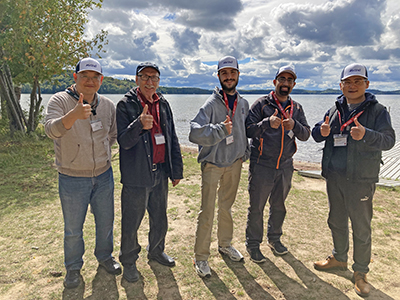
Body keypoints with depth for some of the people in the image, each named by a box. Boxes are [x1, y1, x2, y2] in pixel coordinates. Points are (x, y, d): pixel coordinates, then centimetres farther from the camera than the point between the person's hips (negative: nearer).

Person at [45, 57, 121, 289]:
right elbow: (51, 130, -30)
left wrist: (101, 152, 7)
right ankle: (73, 267, 37)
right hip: (72, 179, -3)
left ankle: (105, 256, 42)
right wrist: (74, 115, -47)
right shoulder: (60, 101, -11)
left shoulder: (108, 106, 2)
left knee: (106, 222, 18)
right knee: (73, 229, 13)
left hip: (104, 176, 4)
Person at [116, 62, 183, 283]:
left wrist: (176, 170, 9)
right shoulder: (125, 105, -8)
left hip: (160, 173, 5)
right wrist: (139, 125, -36)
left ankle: (156, 251, 43)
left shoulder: (163, 104, 8)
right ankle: (129, 261, 30)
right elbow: (124, 141, -17)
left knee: (160, 219, 20)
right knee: (131, 223, 7)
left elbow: (172, 139, 11)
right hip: (136, 175, -5)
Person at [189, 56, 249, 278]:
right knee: (208, 212, -2)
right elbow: (195, 133, -25)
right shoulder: (211, 104, -14)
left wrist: (244, 153, 14)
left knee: (227, 207, 19)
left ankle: (226, 244, 37)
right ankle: (201, 257, 14)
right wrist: (221, 130, -34)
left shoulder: (243, 103, 6)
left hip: (234, 164, 6)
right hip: (213, 164, -5)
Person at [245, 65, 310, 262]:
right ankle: (253, 244, 22)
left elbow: (305, 135, 2)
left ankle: (274, 238, 38)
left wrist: (294, 125, -19)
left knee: (279, 206, 18)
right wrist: (267, 122, -30)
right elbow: (248, 130, -14)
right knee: (256, 207, 4)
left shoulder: (296, 108, 9)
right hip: (261, 165, -5)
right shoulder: (262, 104, -6)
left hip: (285, 166, 5)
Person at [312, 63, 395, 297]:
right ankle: (339, 258, 39)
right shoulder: (335, 110, 9)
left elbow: (388, 140, -14)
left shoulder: (377, 110, -5)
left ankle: (361, 272, 23)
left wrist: (366, 135, -34)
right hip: (334, 177, 5)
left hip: (360, 180, -4)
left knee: (361, 228, 5)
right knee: (336, 221, 18)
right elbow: (316, 134, 10)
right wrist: (322, 131, -14)